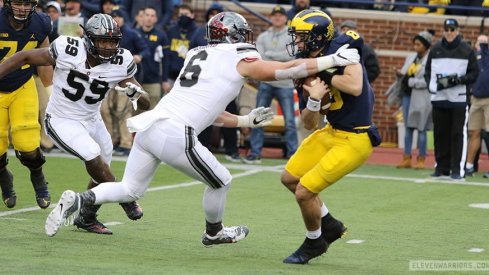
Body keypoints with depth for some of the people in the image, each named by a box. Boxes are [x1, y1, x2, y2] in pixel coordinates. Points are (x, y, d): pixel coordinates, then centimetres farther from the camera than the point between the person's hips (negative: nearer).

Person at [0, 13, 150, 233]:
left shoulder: (121, 63, -16)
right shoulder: (67, 50, -25)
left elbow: (145, 104, -11)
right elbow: (25, 57, -14)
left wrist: (137, 94, -34)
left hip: (92, 121, 5)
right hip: (62, 122, -5)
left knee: (100, 176, 12)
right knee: (94, 157, -23)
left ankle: (86, 218, 36)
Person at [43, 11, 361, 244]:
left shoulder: (198, 55, 25)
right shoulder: (241, 59, 3)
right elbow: (288, 69, 2)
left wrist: (245, 121, 35)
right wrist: (334, 60, 8)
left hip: (150, 126, 7)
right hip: (176, 136, -7)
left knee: (130, 190, 18)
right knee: (220, 182, 17)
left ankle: (78, 200, -3)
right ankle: (213, 233, 37)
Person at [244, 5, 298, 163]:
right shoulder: (263, 37, 9)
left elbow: (291, 55, -16)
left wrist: (269, 54, -12)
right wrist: (279, 61, -16)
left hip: (285, 85, -3)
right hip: (266, 83, 3)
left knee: (290, 121, -3)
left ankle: (293, 154, 4)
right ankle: (255, 153, 8)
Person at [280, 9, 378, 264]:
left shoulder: (342, 48, -18)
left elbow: (355, 87, -34)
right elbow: (309, 124, 1)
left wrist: (323, 73, -22)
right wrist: (313, 99, -19)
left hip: (355, 140, -9)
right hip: (332, 131, 9)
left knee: (304, 192, -8)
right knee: (290, 179, 17)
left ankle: (314, 242, 19)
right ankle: (330, 225, 34)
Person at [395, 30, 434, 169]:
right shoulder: (411, 58, 13)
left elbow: (429, 81, -16)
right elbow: (404, 72, 17)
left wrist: (411, 82, -16)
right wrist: (400, 74, -6)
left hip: (422, 98, -7)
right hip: (408, 95, 7)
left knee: (421, 129, -2)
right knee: (408, 128, 8)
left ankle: (421, 159, 5)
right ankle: (406, 159, 11)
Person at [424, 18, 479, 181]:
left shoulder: (467, 50, 2)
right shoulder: (435, 50, 11)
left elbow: (474, 74, 3)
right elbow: (428, 71, 16)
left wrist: (459, 80, -13)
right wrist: (432, 85, -1)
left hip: (459, 99, -3)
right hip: (439, 98, 3)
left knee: (458, 134, -6)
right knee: (440, 134, 6)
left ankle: (458, 170, -5)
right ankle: (442, 169, 12)